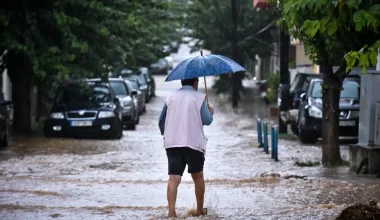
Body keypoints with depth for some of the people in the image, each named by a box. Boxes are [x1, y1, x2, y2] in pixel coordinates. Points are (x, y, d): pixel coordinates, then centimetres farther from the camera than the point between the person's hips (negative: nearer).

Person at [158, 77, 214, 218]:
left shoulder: (171, 97, 11)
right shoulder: (199, 97, 0)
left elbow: (161, 120, 14)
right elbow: (207, 120, -4)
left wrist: (165, 134, 31)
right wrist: (211, 113, 18)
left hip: (172, 143, 2)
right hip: (193, 142, -2)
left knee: (174, 178, -6)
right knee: (198, 176, 15)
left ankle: (171, 212, -20)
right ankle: (200, 210, 23)